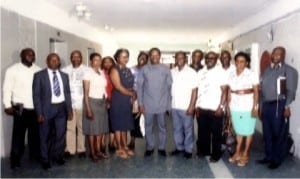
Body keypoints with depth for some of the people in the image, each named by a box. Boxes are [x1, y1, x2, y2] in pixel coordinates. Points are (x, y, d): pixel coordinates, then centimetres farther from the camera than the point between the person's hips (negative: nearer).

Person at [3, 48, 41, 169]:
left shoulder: (38, 70, 5)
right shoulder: (12, 70, -3)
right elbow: (7, 88, -4)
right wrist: (7, 105, -10)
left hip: (36, 108, 3)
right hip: (20, 108, -3)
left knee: (35, 133, 14)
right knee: (18, 134, 5)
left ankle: (35, 154, 31)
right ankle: (15, 159, 18)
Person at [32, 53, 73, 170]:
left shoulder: (64, 76, 10)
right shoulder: (39, 75, -2)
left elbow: (67, 94, 11)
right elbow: (36, 95, -5)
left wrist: (69, 110, 6)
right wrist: (39, 113, -11)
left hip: (61, 108, 3)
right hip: (47, 108, -3)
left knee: (61, 134, 9)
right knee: (45, 136, 8)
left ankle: (58, 156, 29)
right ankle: (45, 160, 24)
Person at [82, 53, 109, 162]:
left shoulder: (102, 73, 9)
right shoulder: (88, 73, -9)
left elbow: (104, 88, 10)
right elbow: (86, 93, -12)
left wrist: (107, 102, 2)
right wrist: (88, 109, -16)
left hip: (102, 102, 6)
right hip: (92, 102, -6)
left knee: (100, 127, 10)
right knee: (92, 128, 1)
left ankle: (98, 151, 21)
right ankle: (92, 153, 12)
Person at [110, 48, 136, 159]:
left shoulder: (128, 70, 12)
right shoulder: (115, 70, -10)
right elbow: (118, 87, -16)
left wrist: (133, 95, -6)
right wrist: (131, 93, -7)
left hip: (128, 100, 7)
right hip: (118, 101, -7)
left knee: (125, 125, 13)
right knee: (118, 125, 2)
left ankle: (125, 146, 24)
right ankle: (119, 149, 12)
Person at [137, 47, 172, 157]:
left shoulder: (166, 69, 1)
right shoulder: (144, 69, 1)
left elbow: (170, 86, 1)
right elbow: (140, 86, 1)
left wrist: (169, 103, -2)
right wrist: (140, 103, -4)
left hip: (162, 104, 0)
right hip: (148, 104, 0)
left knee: (162, 127, 10)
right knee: (148, 127, 9)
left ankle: (162, 148, 24)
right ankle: (149, 148, 24)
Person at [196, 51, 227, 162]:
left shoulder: (220, 72, -3)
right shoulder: (200, 73, 10)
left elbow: (224, 91, -6)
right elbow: (198, 90, 10)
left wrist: (220, 107, -13)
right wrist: (197, 106, 6)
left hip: (215, 109, -4)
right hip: (202, 108, 4)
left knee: (216, 133, 6)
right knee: (202, 132, 13)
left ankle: (216, 154, 19)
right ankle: (204, 150, 30)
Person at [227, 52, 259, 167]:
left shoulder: (252, 75, -8)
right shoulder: (231, 75, 5)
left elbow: (256, 92, -8)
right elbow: (229, 91, 9)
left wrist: (255, 107, -15)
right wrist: (228, 106, 6)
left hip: (248, 107, -4)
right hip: (235, 107, 4)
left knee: (248, 130, 7)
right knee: (239, 130, 15)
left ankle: (245, 154, 18)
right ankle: (238, 152, 26)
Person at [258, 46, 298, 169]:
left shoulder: (289, 70, -1)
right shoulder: (267, 70, 17)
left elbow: (291, 90, -8)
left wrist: (287, 107, -16)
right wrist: (260, 106, 12)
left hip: (279, 105, -6)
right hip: (266, 105, 6)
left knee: (279, 134, 2)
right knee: (267, 133, 12)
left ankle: (277, 159, 15)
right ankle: (268, 156, 26)